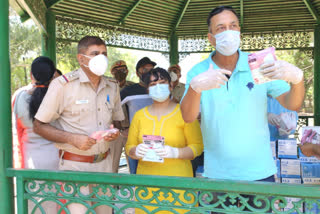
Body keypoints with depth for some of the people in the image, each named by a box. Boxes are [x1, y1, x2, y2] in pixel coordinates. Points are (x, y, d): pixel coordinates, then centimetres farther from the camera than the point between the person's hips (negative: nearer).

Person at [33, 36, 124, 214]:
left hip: (105, 163, 5)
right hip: (75, 165, -5)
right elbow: (39, 126, -8)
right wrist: (72, 138, -21)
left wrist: (115, 132, -3)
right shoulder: (63, 84, -10)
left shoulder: (112, 87, 8)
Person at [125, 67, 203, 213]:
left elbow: (197, 146, -3)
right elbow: (129, 148, 13)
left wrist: (175, 152, -18)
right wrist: (136, 151, -9)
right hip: (146, 179, 3)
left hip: (177, 181, -2)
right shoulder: (139, 115, 11)